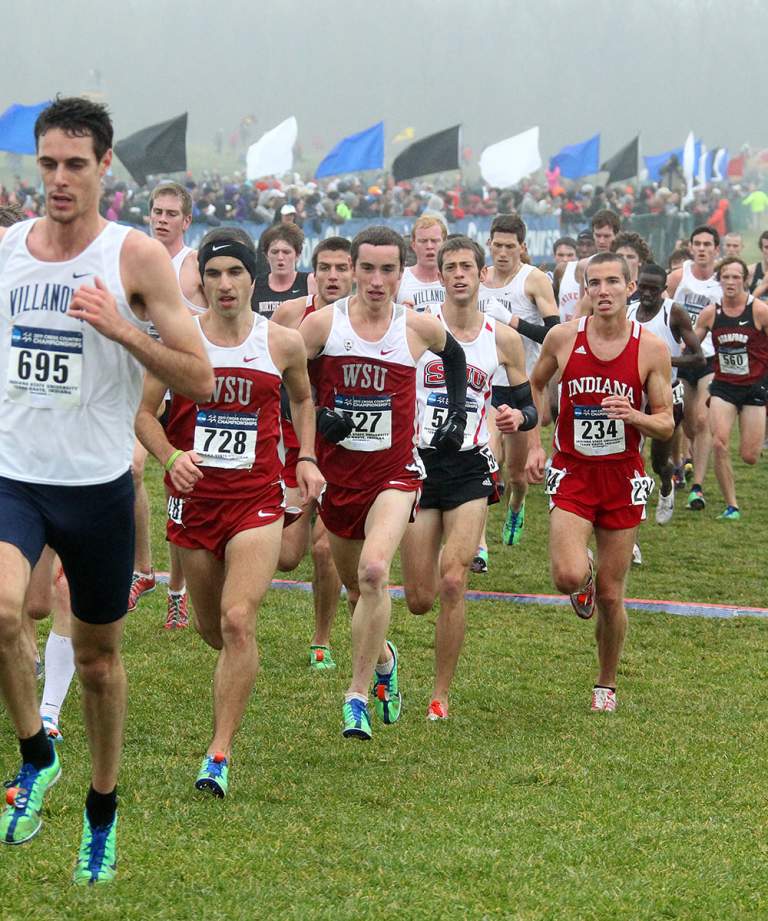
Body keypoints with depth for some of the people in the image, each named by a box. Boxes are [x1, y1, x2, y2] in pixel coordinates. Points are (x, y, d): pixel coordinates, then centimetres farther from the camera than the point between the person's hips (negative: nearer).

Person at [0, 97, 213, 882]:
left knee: (98, 655, 12)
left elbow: (199, 380, -10)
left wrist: (121, 328, -22)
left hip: (98, 486, -1)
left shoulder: (137, 257, -8)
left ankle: (102, 811, 32)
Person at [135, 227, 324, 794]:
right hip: (194, 495, 2)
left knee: (238, 622, -18)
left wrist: (307, 458, 8)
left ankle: (220, 755, -13)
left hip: (256, 497, -2)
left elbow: (303, 398, 21)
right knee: (212, 630, 13)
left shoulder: (284, 343, 1)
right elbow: (144, 411, 2)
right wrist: (171, 456, -16)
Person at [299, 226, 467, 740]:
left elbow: (455, 355, 20)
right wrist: (315, 416, -15)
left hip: (395, 470, -2)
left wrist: (458, 414, 13)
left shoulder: (419, 327, -3)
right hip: (337, 469, 2)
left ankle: (358, 694, -17)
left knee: (374, 571, -25)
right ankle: (383, 659, 46)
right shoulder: (322, 323, -7)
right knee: (356, 588, 15)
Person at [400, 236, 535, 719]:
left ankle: (441, 695, -1)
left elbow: (528, 407, 11)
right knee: (420, 600, 1)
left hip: (471, 467, 0)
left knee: (453, 584, -14)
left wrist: (518, 417, -11)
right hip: (419, 462, 0)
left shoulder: (504, 339, 4)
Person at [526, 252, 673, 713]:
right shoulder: (563, 337, -5)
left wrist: (633, 416, -22)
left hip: (623, 478, 0)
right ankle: (585, 574, 18)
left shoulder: (652, 348, -7)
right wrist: (534, 445, 5)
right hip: (572, 473, 0)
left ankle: (607, 684, 26)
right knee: (569, 577, -20)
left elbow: (666, 424, -2)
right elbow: (534, 386, 14)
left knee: (610, 596, 4)